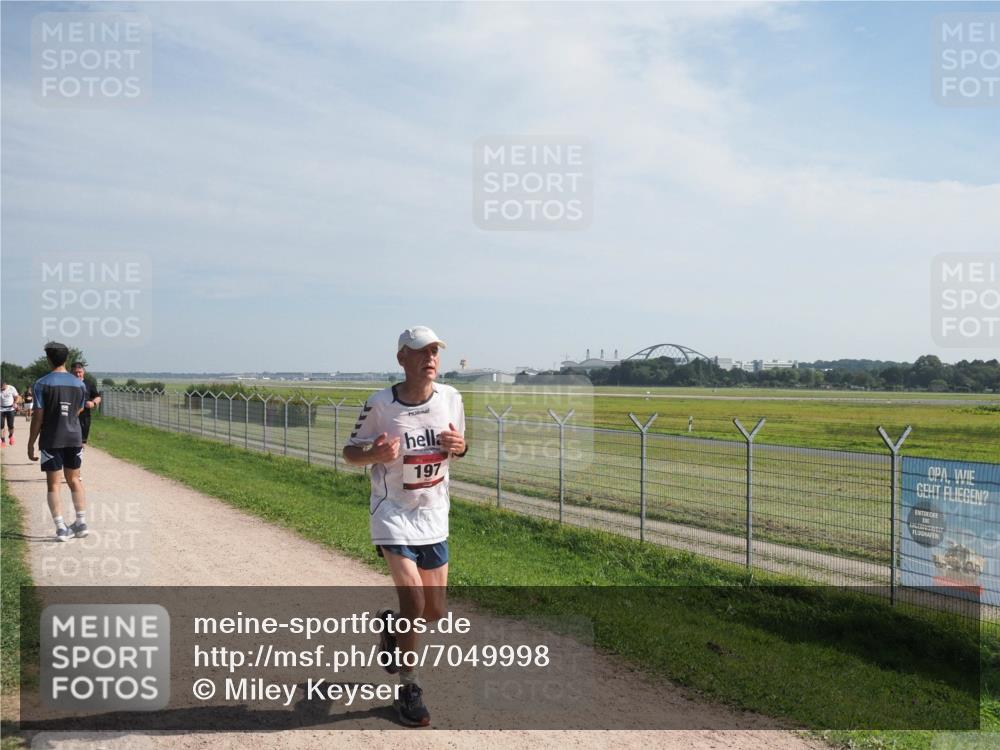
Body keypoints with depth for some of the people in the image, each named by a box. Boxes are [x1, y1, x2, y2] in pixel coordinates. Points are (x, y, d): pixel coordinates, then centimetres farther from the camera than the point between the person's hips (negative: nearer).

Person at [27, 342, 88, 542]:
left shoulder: (42, 384, -8)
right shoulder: (79, 384, 3)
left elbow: (38, 417, -9)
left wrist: (31, 443, -2)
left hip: (51, 440, -3)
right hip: (74, 438, 3)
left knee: (53, 484, 4)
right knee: (74, 480, 16)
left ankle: (61, 528, -1)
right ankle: (81, 522, 14)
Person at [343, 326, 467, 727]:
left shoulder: (451, 398, -4)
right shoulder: (380, 404, -15)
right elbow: (350, 451, -5)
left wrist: (460, 447, -14)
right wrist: (376, 454, -27)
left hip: (434, 518, 5)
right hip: (394, 515, -4)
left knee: (435, 612, 11)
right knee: (413, 602, -14)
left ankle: (390, 624, 45)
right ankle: (408, 687, 10)